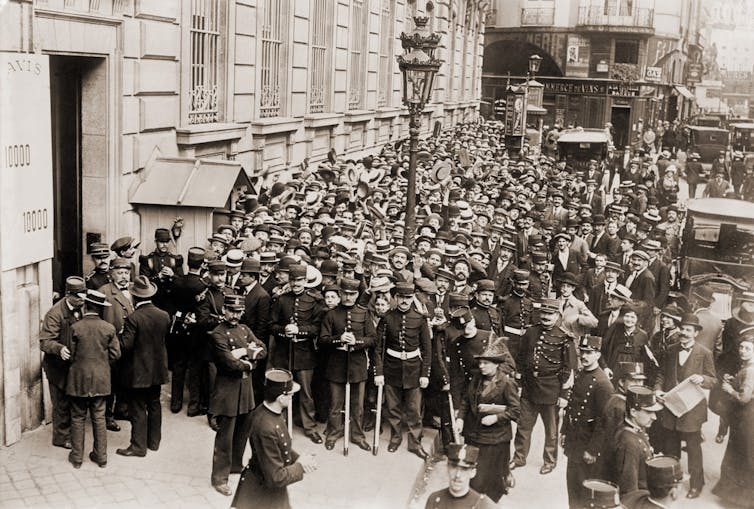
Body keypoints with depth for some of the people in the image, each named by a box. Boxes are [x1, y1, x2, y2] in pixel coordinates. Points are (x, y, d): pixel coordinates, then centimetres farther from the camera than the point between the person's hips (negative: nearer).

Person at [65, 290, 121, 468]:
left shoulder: (75, 328, -11)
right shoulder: (109, 328, -6)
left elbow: (71, 355, -5)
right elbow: (115, 354, -1)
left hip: (79, 380, -2)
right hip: (101, 380, 2)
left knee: (78, 418, 9)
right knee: (99, 418, 11)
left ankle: (76, 457, 15)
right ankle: (101, 456, 16)